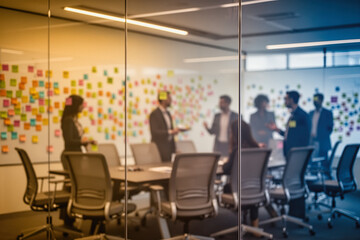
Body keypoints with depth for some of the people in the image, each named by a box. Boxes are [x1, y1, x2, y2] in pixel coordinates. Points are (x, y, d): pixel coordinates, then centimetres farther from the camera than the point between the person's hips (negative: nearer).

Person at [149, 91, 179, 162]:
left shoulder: (168, 113, 15)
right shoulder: (154, 114, -12)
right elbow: (155, 132, -20)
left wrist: (174, 130, 3)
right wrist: (171, 132, -25)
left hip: (169, 147, 8)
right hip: (160, 148, -8)